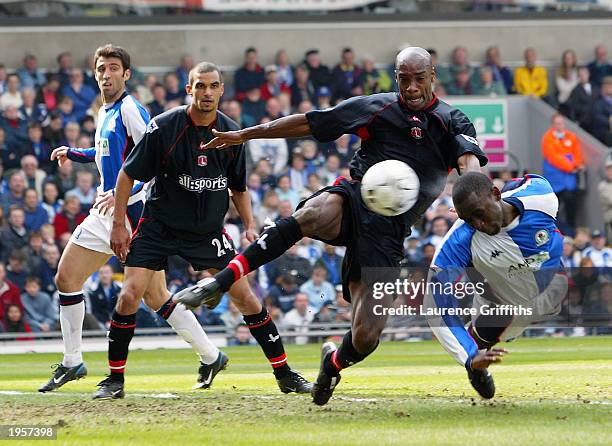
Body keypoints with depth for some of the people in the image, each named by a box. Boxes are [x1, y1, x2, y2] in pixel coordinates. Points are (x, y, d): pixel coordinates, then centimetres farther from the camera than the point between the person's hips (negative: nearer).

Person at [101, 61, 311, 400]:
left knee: (245, 297, -3)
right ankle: (114, 380, -1)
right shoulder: (163, 127, -15)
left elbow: (239, 187, 11)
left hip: (208, 230, 2)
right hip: (159, 226, -2)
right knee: (129, 295, -14)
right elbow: (128, 175, -6)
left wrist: (250, 226, -2)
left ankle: (285, 375, 8)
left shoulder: (231, 133, -4)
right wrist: (118, 225, -8)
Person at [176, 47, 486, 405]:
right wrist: (244, 135, 16)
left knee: (366, 337, -10)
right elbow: (309, 123, 16)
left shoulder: (451, 122, 8)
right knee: (313, 214, -39)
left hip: (388, 229, 0)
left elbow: (469, 161, -12)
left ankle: (335, 362, 29)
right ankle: (219, 284, -41)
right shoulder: (377, 108, 12)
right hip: (353, 199, 0)